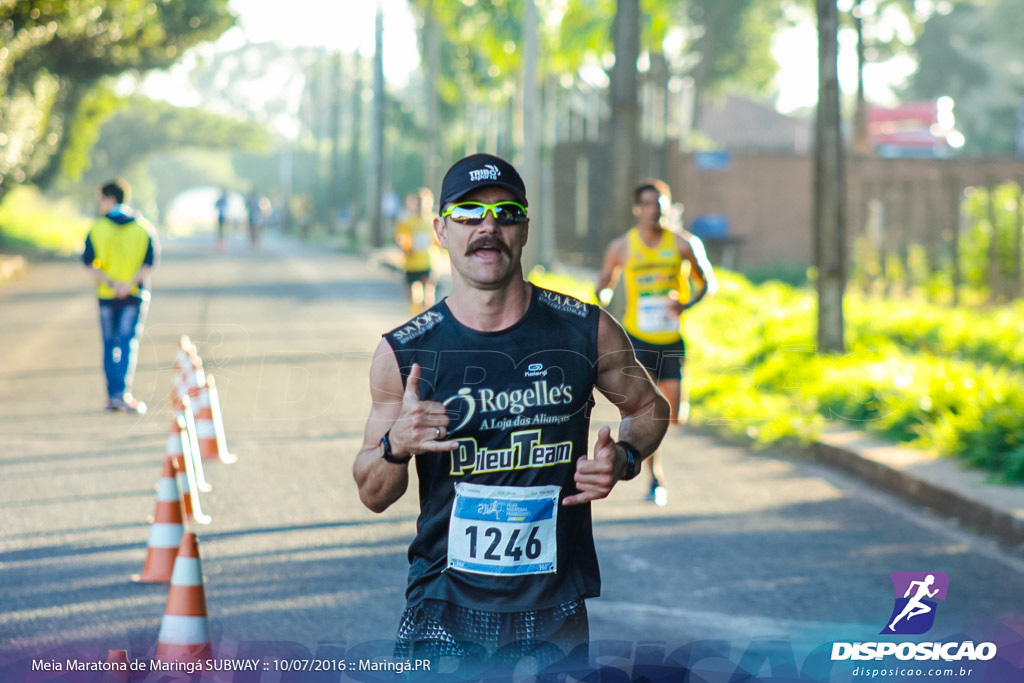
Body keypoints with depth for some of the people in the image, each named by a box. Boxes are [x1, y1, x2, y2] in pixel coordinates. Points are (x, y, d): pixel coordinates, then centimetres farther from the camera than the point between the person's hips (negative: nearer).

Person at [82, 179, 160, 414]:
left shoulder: (98, 228, -1)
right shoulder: (144, 227, 2)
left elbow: (88, 262, -10)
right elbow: (151, 261, -8)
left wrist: (110, 283, -11)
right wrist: (130, 284, -13)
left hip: (106, 296, 0)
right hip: (135, 295, 0)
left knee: (110, 344, 10)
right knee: (129, 343, -1)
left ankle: (113, 395, 10)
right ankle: (123, 392, -16)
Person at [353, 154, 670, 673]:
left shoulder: (586, 331, -2)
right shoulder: (404, 353, -4)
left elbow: (649, 407, 16)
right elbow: (373, 496, 4)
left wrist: (623, 459, -4)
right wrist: (395, 446, -17)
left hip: (556, 614, 1)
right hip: (445, 614, -1)